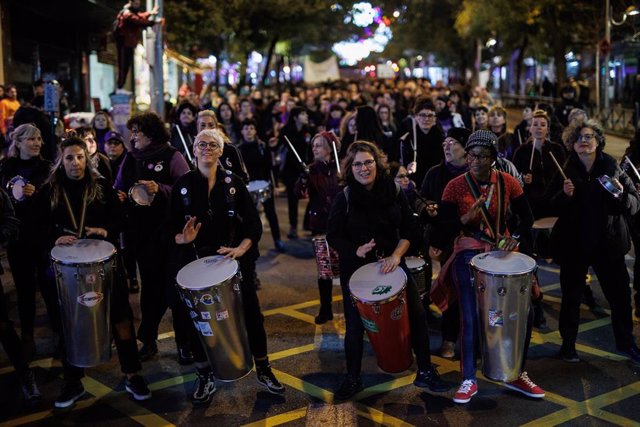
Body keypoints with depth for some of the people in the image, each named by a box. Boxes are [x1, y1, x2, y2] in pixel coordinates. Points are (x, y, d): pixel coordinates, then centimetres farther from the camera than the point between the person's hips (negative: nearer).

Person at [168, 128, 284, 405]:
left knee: (251, 313, 5)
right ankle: (204, 377, 25)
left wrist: (241, 248, -21)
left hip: (235, 260, 0)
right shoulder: (183, 185, 1)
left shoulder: (233, 183, -1)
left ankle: (263, 370, 25)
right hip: (196, 262, 0)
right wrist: (182, 238, -19)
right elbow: (172, 226, 2)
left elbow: (254, 224, -5)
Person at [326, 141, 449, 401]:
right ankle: (352, 378, 23)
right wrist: (356, 250, -24)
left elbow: (409, 228, 0)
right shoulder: (344, 198, -10)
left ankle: (425, 372, 18)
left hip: (391, 263, 2)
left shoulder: (393, 191, -4)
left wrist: (396, 255, -14)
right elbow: (333, 236, -7)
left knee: (417, 314, 0)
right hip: (355, 268, -2)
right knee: (355, 325, 3)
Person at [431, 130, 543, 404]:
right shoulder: (455, 187, -10)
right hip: (469, 252, -3)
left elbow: (526, 218, 5)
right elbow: (442, 232, -11)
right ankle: (469, 381, 10)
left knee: (524, 312, -2)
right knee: (471, 319, -10)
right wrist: (465, 219, -29)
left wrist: (514, 236, -14)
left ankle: (517, 375, 18)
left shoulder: (507, 182, -3)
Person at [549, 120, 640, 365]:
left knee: (620, 295, 9)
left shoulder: (613, 169, -3)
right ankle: (568, 344, 26)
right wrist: (564, 195, -22)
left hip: (608, 244, 1)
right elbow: (551, 208, -3)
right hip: (573, 246, 0)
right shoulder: (565, 172, -2)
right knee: (571, 297, 9)